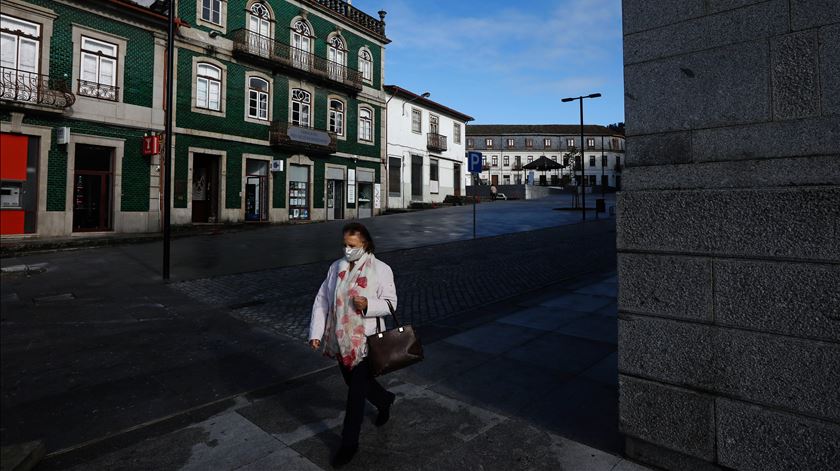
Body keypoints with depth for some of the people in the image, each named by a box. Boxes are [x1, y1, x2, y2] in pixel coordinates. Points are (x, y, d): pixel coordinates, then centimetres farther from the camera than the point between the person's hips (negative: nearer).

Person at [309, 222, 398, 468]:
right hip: (339, 339, 6)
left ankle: (349, 443, 24)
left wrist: (368, 305, -27)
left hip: (364, 339, -5)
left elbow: (390, 303, -7)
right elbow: (322, 300, 3)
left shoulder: (381, 270, -11)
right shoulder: (336, 267, 2)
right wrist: (316, 332, -3)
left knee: (356, 392, 3)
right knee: (354, 382, 23)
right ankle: (385, 400, 53)